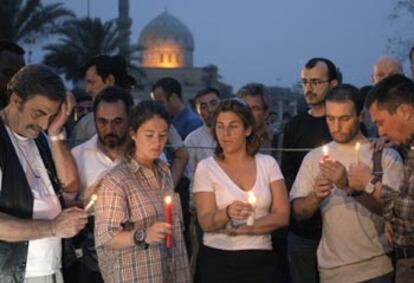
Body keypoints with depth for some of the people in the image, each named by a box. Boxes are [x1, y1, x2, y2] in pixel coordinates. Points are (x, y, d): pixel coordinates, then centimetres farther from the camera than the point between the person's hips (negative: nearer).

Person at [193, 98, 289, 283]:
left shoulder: (268, 163, 3)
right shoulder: (206, 167, -3)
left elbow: (282, 216, -1)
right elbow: (206, 223, -11)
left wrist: (248, 228, -15)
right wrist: (227, 213, -30)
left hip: (260, 260, 2)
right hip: (217, 260, -2)